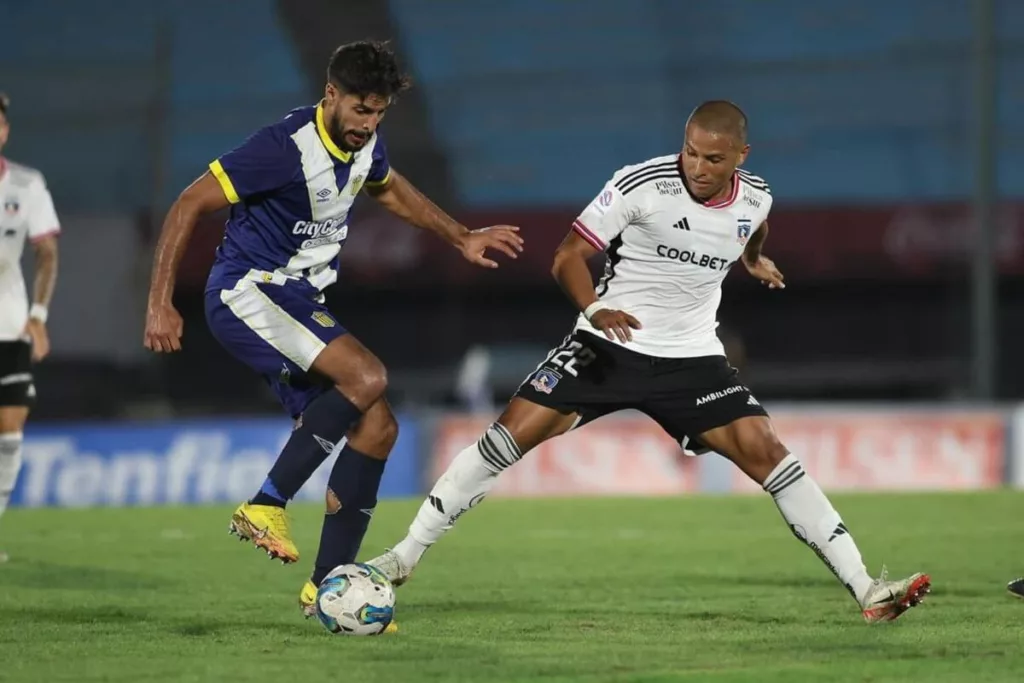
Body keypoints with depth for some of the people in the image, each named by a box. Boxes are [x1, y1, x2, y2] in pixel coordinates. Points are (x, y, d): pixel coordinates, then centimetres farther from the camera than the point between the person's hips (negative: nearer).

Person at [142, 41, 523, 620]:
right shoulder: (287, 147, -21)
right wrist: (161, 304, -22)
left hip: (299, 304, 9)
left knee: (378, 427, 0)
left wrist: (461, 238, 28)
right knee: (367, 376, -28)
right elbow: (190, 205, -19)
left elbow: (390, 188, 30)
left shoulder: (365, 144, 4)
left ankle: (328, 584, 6)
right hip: (247, 292, -9)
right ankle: (266, 506, -21)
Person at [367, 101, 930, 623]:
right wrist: (594, 307, -33)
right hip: (609, 344, -2)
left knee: (765, 452, -12)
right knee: (509, 436, -13)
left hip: (692, 358, 2)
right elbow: (569, 255, -16)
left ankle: (866, 590, -9)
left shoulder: (753, 200, -4)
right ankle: (404, 557, -2)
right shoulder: (641, 184, -18)